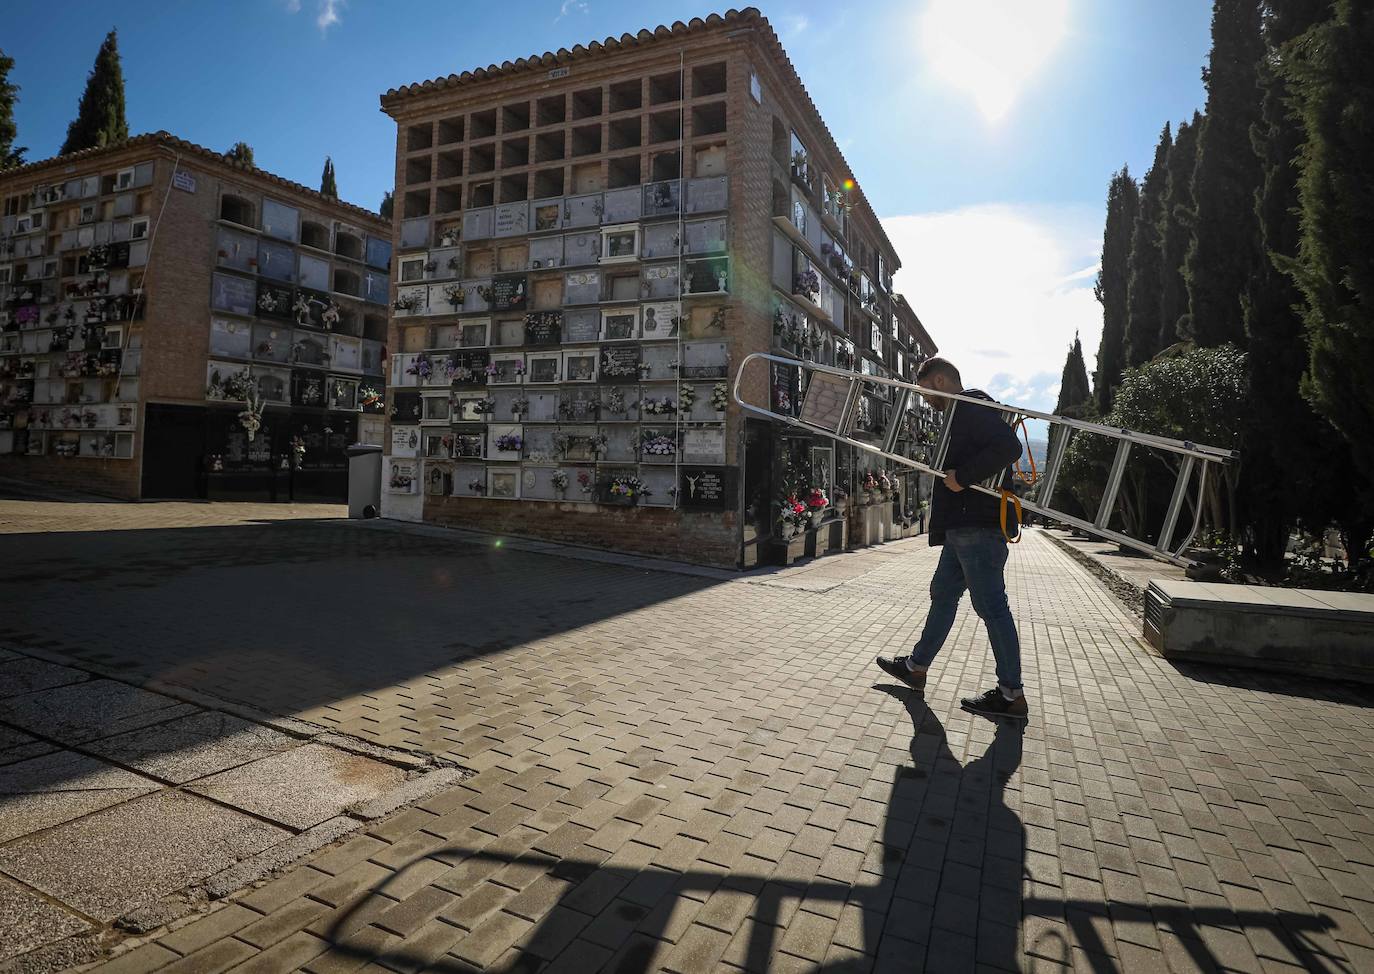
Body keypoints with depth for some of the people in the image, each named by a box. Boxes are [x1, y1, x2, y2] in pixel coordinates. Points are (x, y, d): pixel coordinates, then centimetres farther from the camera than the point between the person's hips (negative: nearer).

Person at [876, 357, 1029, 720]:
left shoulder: (974, 409, -12)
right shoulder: (962, 414, 20)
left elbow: (1009, 447, -26)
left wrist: (963, 476, -23)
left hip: (978, 526, -11)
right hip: (965, 525, 11)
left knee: (991, 605, -5)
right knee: (943, 593, 17)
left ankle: (1012, 695, 5)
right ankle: (917, 666, 29)